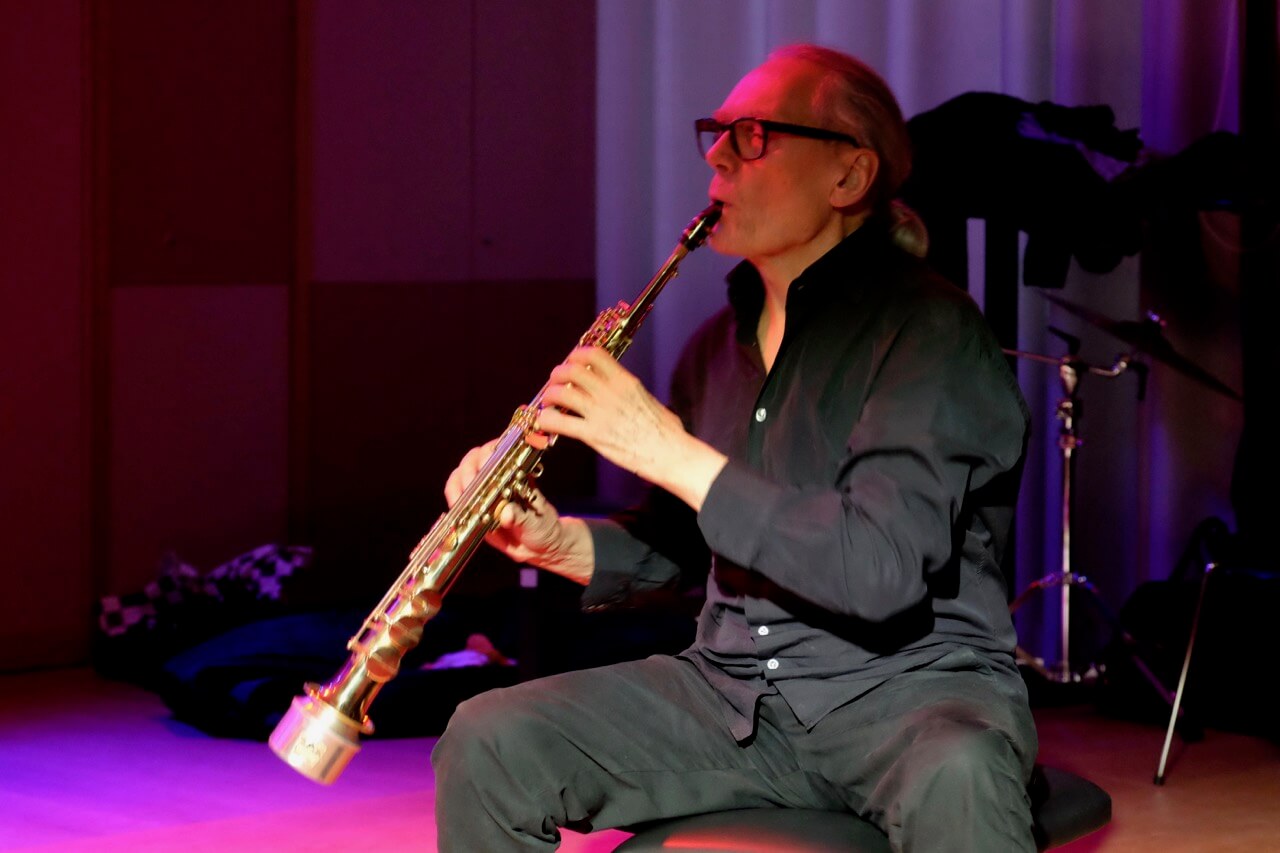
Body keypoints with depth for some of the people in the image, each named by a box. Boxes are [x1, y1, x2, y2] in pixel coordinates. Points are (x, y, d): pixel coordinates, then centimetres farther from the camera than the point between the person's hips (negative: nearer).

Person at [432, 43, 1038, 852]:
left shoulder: (929, 328, -12)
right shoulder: (720, 343, 11)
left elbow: (883, 570, -24)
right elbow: (680, 542, 22)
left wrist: (673, 452, -21)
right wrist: (557, 542, 0)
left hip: (912, 687, -6)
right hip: (730, 690, 7)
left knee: (953, 778, -41)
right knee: (487, 742, -10)